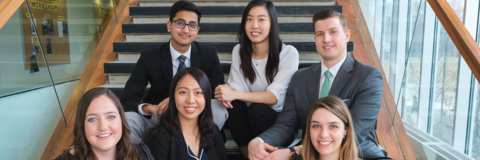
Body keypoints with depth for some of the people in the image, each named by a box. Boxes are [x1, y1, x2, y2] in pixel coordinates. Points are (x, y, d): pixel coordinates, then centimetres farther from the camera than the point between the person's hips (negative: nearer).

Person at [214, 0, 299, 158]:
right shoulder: (238, 51, 2)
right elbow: (237, 88, -3)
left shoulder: (288, 53, -12)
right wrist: (227, 94, -29)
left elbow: (275, 96, -18)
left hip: (278, 116, -3)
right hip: (248, 117, 3)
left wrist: (235, 94, -31)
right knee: (233, 105, -27)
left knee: (256, 109, -32)